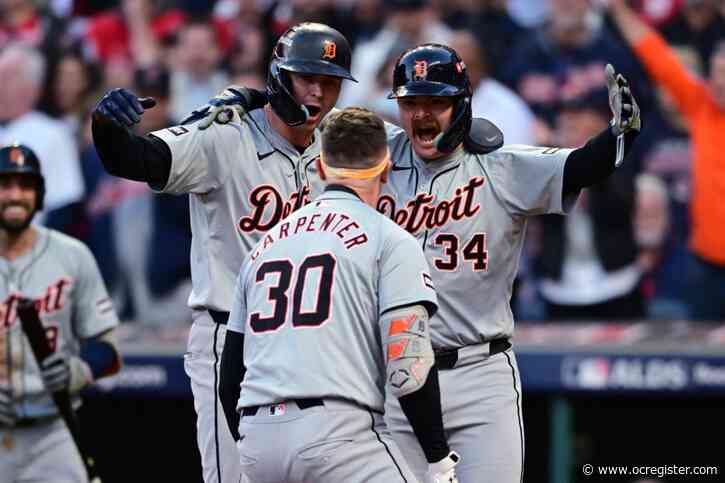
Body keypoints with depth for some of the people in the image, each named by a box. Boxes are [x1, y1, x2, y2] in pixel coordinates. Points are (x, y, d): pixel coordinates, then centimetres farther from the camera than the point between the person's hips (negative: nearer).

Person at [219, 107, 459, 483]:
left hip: (255, 438, 6)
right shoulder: (389, 239, 3)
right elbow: (408, 366, -8)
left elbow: (230, 377, 22)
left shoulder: (264, 245, 22)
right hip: (336, 434, -6)